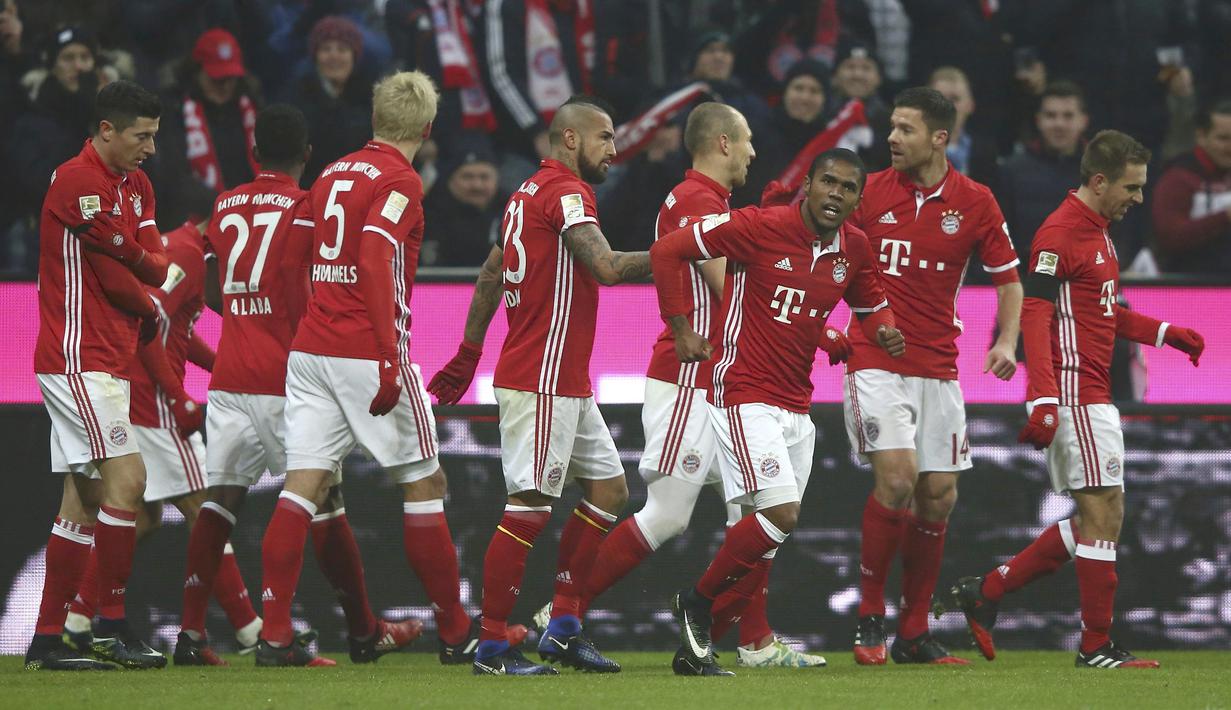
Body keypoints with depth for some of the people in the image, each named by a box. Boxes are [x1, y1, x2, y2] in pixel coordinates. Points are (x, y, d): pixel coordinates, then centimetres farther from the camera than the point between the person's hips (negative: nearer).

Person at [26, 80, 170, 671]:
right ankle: (110, 623, -10)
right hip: (78, 356, -10)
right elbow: (114, 272, -13)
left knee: (84, 500, 8)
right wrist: (151, 314, 2)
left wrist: (141, 259, -14)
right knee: (125, 479, -14)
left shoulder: (136, 186, 17)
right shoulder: (77, 182, -13)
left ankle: (50, 636, 10)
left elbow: (155, 265, 8)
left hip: (108, 361, 10)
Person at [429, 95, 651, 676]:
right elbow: (607, 267, -26)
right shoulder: (566, 192, -13)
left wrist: (468, 354, 27)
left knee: (608, 490, 12)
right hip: (541, 381, -10)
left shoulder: (529, 192, 17)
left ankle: (563, 628, 13)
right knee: (529, 508, -9)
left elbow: (490, 275, 22)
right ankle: (492, 647, -7)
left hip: (566, 384, 10)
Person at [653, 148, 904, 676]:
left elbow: (870, 304, 26)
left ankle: (693, 647, 16)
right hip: (744, 393, -7)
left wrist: (882, 331, 2)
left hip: (797, 405, 7)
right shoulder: (761, 227, -13)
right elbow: (667, 251, -10)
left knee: (768, 533, 6)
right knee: (781, 514, -19)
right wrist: (682, 329, -11)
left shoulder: (855, 249, 6)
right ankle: (696, 602, 2)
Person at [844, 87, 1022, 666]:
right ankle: (869, 618, -6)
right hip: (875, 362, -2)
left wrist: (1007, 341, -7)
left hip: (938, 368, 2)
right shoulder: (869, 192, 0)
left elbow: (1008, 277, 9)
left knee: (938, 497, 2)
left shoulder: (974, 202, 1)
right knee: (897, 477, -19)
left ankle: (914, 633, 14)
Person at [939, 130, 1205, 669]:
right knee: (1103, 516, -7)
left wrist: (1165, 334, 20)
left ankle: (985, 592, 15)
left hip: (1095, 397, 10)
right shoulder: (1059, 234, -13)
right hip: (1075, 394, -10)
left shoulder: (1098, 232, 18)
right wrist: (1042, 400, -27)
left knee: (1094, 520, 11)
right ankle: (1097, 646, -2)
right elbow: (1035, 317, -19)